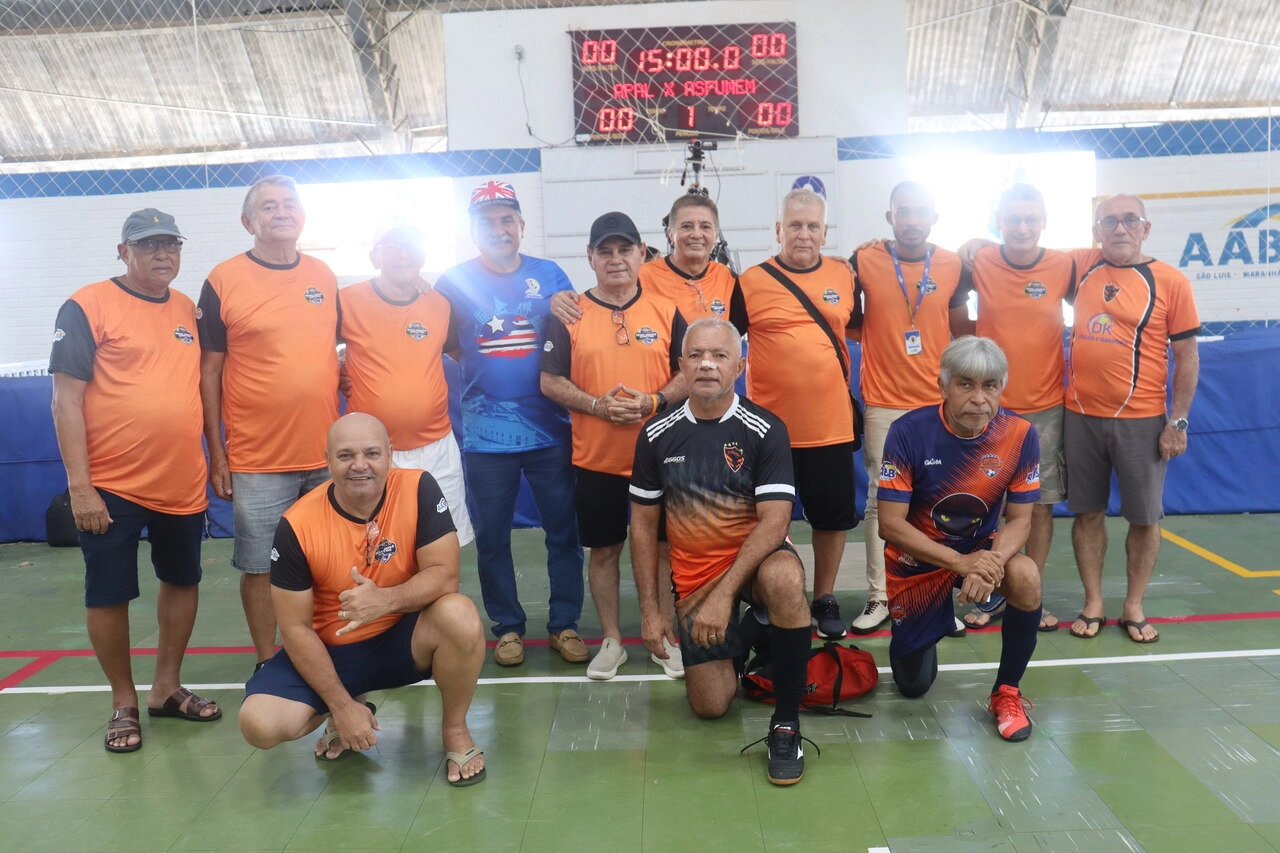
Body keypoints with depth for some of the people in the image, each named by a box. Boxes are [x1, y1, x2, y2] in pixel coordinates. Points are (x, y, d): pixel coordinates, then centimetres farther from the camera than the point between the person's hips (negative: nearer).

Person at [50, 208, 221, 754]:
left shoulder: (189, 311, 8)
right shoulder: (88, 307, -7)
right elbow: (66, 399, -10)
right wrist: (79, 485, -15)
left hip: (183, 483, 5)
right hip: (110, 487, -5)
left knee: (182, 580, 15)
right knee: (108, 596, 6)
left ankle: (166, 688, 33)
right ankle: (124, 703, 24)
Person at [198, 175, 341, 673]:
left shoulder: (325, 277, 8)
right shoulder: (223, 281, -3)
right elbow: (209, 371, -2)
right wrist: (216, 454, -5)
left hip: (327, 454, 4)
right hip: (257, 460, -3)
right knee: (260, 567, 5)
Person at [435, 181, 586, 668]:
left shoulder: (549, 276, 5)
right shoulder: (454, 281, 2)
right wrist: (482, 370, -2)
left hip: (549, 427, 1)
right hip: (485, 432, 0)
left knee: (563, 530, 5)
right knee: (491, 536, 8)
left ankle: (564, 624, 20)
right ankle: (507, 627, 24)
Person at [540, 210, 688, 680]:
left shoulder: (666, 312, 3)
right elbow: (550, 381, -1)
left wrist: (654, 400, -14)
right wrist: (596, 404, -17)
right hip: (595, 457, 0)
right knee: (603, 549, 10)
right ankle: (612, 641, 25)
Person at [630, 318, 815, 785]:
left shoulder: (765, 430, -11)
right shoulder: (658, 435, -2)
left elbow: (774, 520, -18)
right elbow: (643, 523, 4)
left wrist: (725, 592, -27)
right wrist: (650, 610, 1)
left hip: (753, 558, -3)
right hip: (692, 578, 3)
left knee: (784, 579, -39)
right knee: (710, 705, -2)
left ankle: (786, 719, -20)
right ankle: (739, 640, 32)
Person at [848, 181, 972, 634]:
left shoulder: (953, 265, 4)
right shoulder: (864, 262, -2)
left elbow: (961, 330, 14)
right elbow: (850, 323, 10)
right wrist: (883, 339, -2)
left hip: (940, 403, 2)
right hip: (883, 404, -1)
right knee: (880, 499, 3)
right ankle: (878, 597, 12)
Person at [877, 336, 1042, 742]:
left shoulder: (1019, 434, -17)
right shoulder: (909, 432, -23)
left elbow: (1019, 519, -11)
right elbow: (890, 524, -23)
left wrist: (993, 562, -33)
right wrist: (959, 562, -33)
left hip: (982, 546, 2)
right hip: (916, 557, -1)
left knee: (1026, 578, -33)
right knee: (914, 686, 6)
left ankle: (1006, 692, -9)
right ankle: (923, 632, 43)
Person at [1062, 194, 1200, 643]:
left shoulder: (1171, 282, -4)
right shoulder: (1082, 266, 3)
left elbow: (1187, 356, -2)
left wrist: (1178, 422, -6)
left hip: (1141, 420, -2)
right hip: (1081, 416, 2)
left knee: (1144, 517, 6)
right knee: (1088, 512, 9)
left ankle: (1134, 607, 22)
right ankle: (1093, 604, 22)